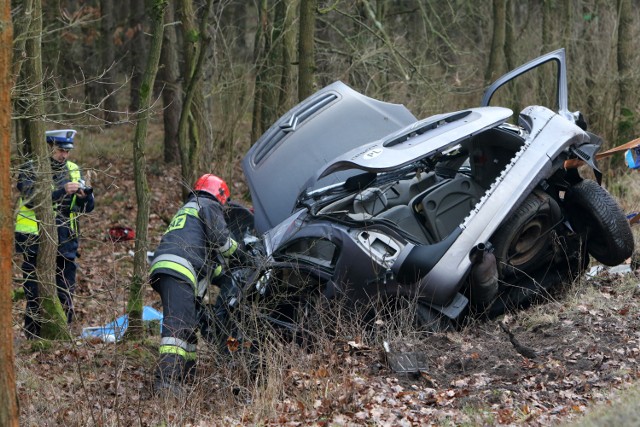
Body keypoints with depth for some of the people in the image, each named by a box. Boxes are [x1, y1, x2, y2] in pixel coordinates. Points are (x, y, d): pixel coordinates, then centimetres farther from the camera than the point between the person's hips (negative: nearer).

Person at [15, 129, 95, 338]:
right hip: (36, 245, -5)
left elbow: (87, 207, 7)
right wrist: (62, 191, -31)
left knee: (66, 301, 8)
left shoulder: (73, 170, 9)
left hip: (65, 245, 5)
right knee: (37, 300, -3)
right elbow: (31, 198, -22)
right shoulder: (30, 170, -5)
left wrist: (84, 196, -16)